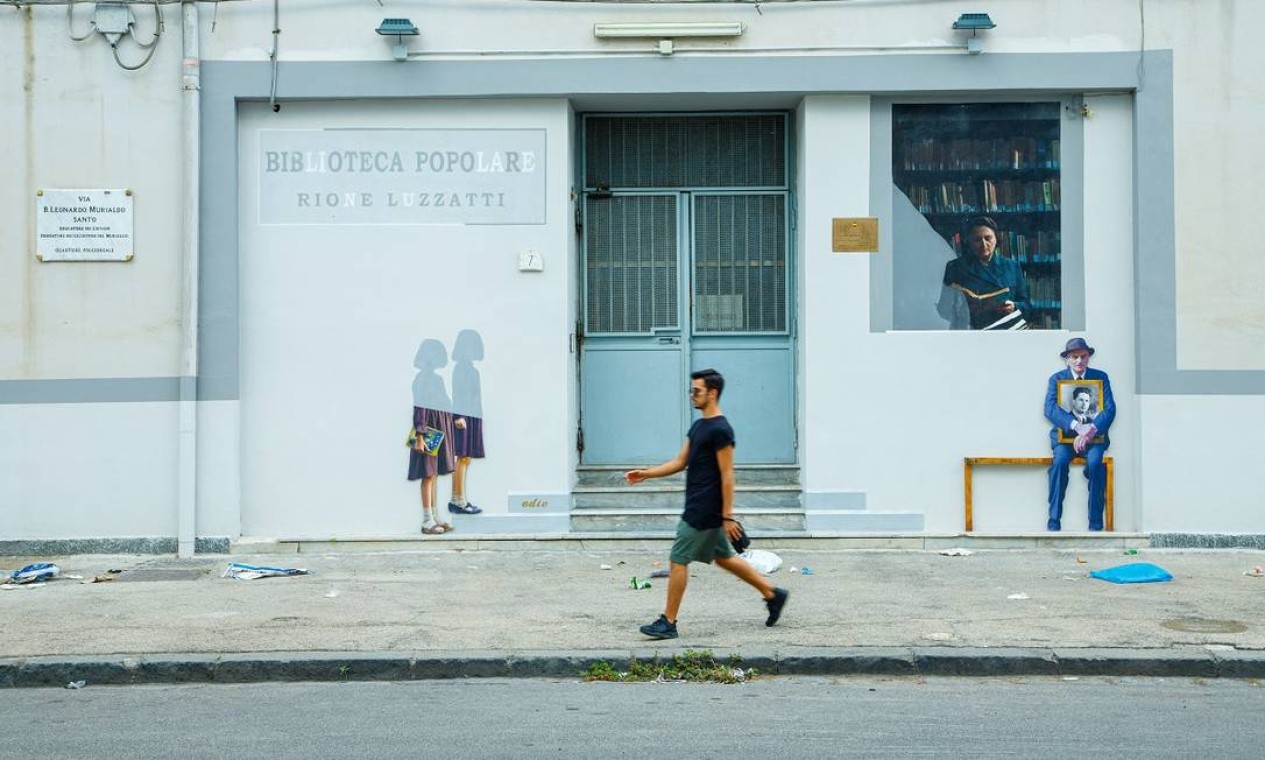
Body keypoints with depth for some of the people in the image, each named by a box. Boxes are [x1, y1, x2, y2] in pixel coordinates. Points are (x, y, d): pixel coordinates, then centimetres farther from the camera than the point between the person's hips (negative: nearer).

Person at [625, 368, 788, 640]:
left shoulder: (720, 430, -17)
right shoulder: (698, 426, 13)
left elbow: (727, 475, -18)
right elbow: (680, 462, 18)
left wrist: (728, 517, -18)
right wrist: (646, 474, 11)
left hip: (704, 510, -10)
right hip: (699, 507, 10)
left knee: (678, 561, -5)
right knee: (724, 557, 18)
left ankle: (668, 623, 4)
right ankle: (773, 595, 26)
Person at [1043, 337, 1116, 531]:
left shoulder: (1101, 377, 9)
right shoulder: (1057, 379, 7)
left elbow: (1110, 409, -2)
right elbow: (1050, 409, -9)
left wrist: (1091, 430, -21)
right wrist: (1077, 426, -25)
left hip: (1094, 435, 0)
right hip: (1064, 435, 0)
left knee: (1095, 462, -30)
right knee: (1060, 461, -31)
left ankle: (1095, 523, -21)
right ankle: (1054, 519, -26)